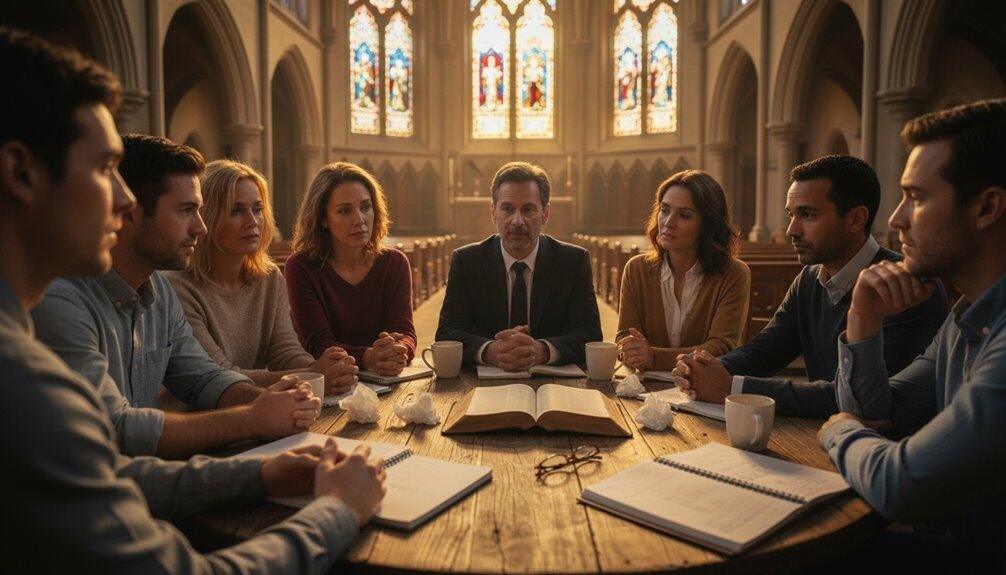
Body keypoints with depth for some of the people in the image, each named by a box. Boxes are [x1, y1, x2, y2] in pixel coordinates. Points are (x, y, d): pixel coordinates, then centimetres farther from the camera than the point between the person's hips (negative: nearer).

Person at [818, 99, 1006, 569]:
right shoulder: (968, 318, 5)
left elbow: (898, 488, -28)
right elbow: (873, 414, 10)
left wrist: (840, 432, -5)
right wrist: (865, 322, -7)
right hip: (958, 542, 7)